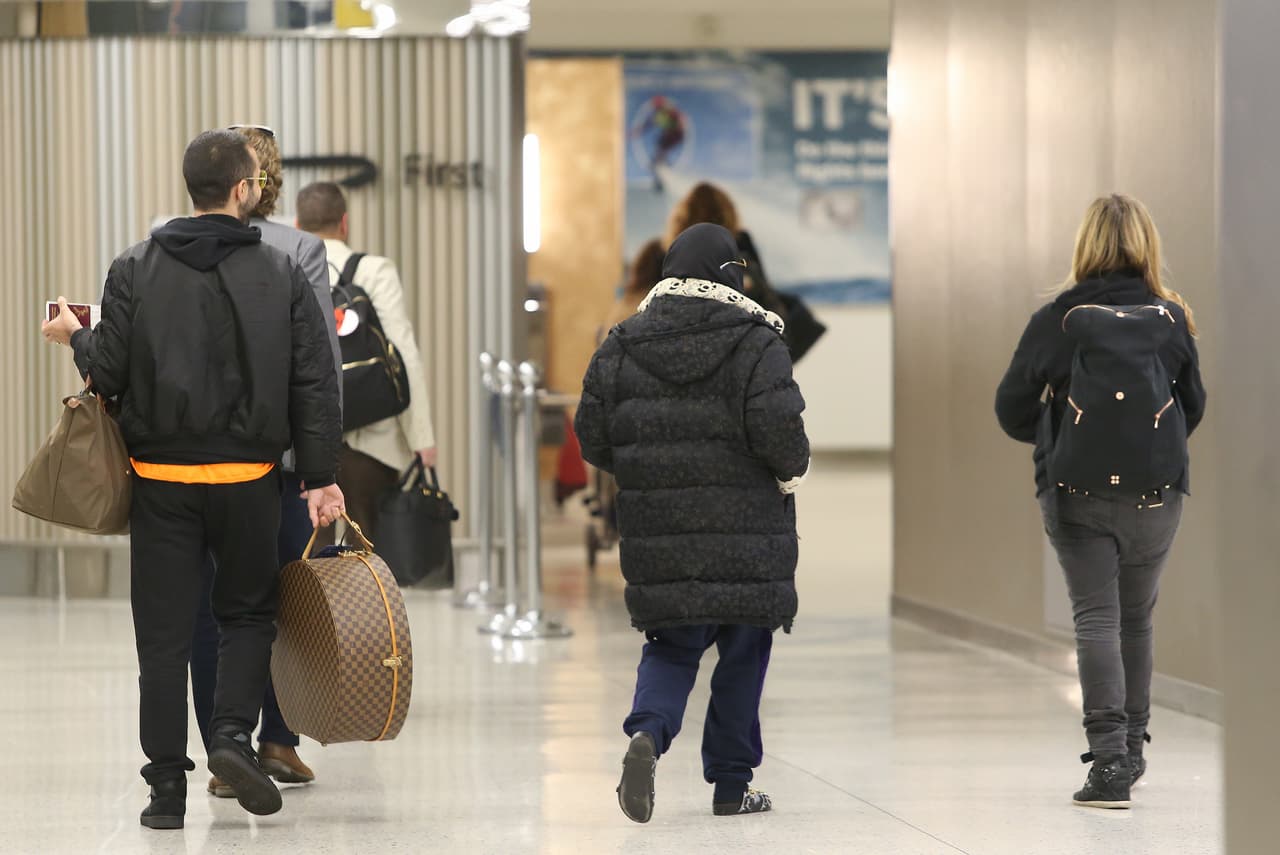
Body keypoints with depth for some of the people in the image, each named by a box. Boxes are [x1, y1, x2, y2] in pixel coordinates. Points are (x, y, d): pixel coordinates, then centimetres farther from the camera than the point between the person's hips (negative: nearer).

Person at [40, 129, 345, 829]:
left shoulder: (135, 270, -3)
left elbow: (108, 371, -5)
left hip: (161, 477, 0)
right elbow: (315, 384, -3)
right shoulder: (281, 273, -2)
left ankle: (167, 783, 4)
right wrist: (320, 477, 2)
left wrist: (74, 337, 16)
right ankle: (233, 732, -5)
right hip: (248, 477, 0)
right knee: (248, 612, 17)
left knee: (164, 633, 6)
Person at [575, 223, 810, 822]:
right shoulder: (756, 344, -7)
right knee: (743, 654, 10)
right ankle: (731, 785, 14)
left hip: (658, 535, 3)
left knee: (670, 648, 12)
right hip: (745, 536, -3)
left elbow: (592, 439, 6)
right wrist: (793, 470, 6)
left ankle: (647, 733, -17)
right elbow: (780, 433, -16)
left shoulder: (621, 347, 4)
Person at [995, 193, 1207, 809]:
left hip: (1076, 490, -2)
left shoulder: (1057, 319, -6)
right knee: (1137, 619, 16)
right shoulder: (1173, 320, 0)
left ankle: (1109, 760, -14)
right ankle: (1132, 750, 28)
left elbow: (1012, 409, -2)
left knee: (1097, 619, -2)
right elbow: (1194, 408, 11)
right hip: (1156, 493, 2)